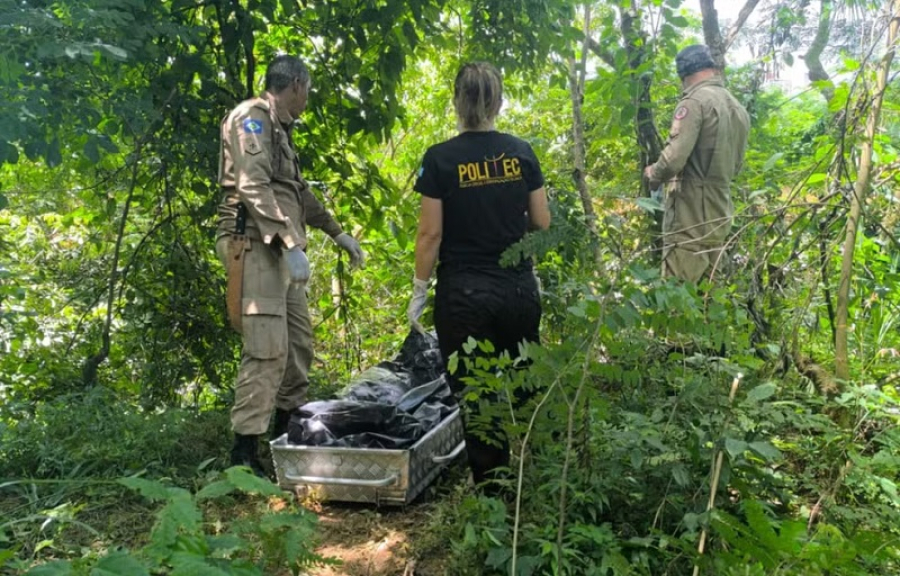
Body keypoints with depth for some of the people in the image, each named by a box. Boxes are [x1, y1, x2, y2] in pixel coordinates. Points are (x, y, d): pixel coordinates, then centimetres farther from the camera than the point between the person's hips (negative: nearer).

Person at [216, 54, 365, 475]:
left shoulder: (279, 128, 24)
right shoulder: (252, 117, -6)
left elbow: (299, 191, 30)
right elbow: (253, 187, -18)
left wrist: (337, 233, 30)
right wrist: (291, 244, -24)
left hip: (280, 251, 10)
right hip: (256, 247, -10)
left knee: (298, 345, 11)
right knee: (268, 350, -14)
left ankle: (288, 434, 24)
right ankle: (244, 454, -9)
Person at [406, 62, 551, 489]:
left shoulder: (440, 159, -8)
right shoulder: (521, 152, 1)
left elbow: (431, 234, -9)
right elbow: (541, 223, 5)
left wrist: (418, 293, 0)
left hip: (464, 294, -3)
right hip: (519, 290, 4)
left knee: (474, 395, 8)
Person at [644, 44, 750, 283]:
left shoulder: (695, 101, -11)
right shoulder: (739, 109, 14)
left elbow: (674, 158, -19)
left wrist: (653, 174, 0)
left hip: (690, 218, -8)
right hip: (720, 217, 8)